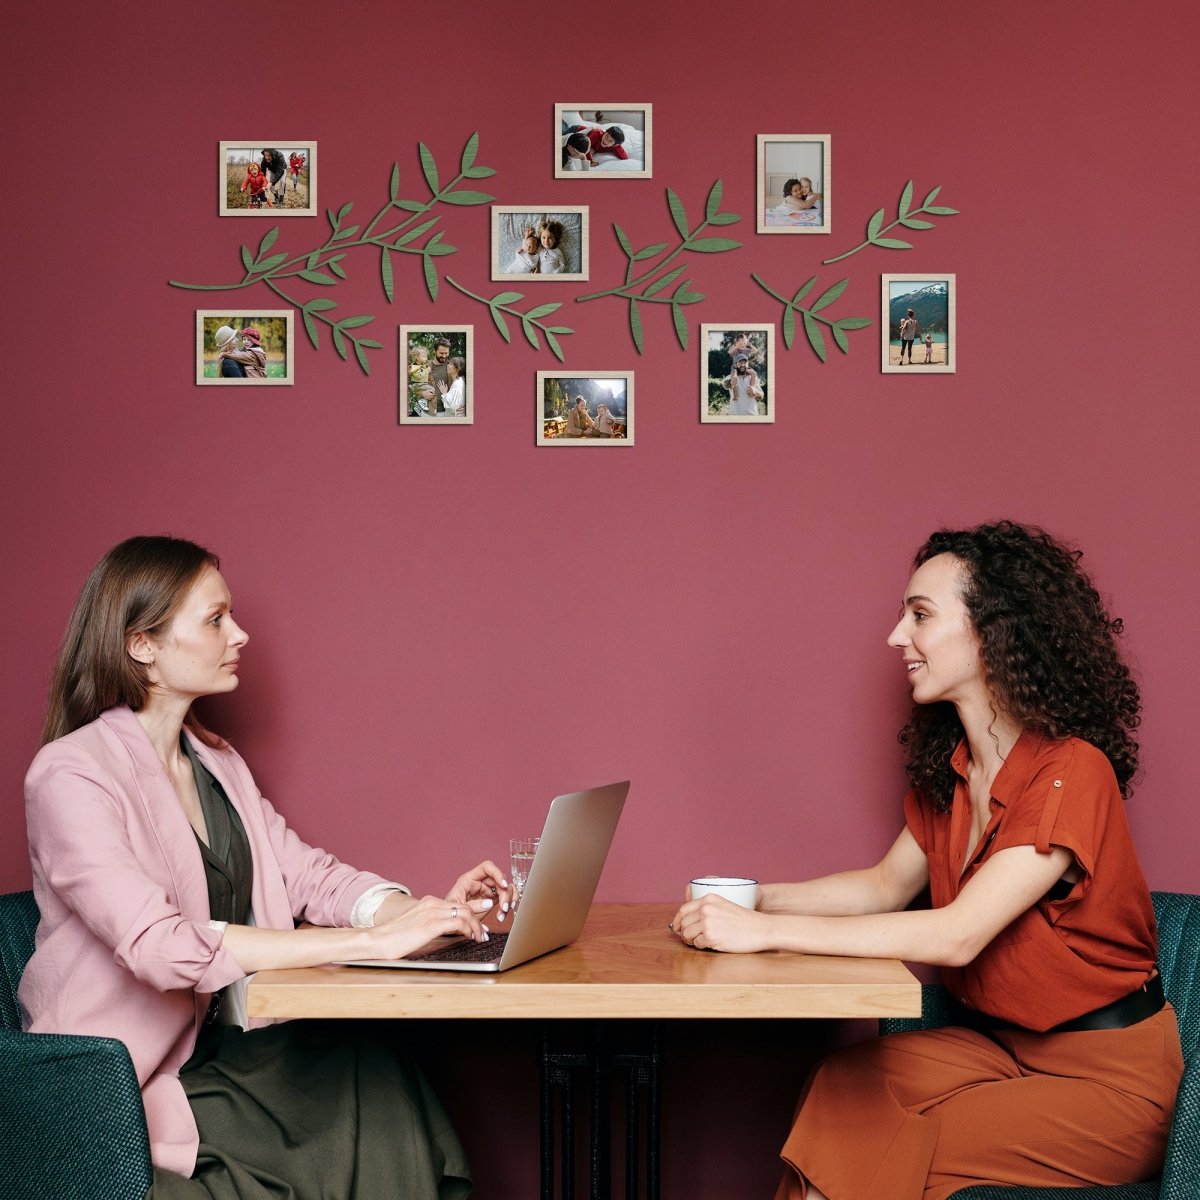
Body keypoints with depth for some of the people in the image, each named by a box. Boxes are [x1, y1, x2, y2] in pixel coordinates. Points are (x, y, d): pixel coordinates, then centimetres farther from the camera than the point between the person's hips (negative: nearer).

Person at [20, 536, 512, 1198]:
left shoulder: (218, 762, 14)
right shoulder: (71, 776, -15)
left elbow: (303, 872, 9)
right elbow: (161, 944, -28)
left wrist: (427, 910, -12)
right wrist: (372, 940, -31)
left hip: (217, 1049, 7)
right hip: (121, 1087, -7)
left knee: (373, 1067, -21)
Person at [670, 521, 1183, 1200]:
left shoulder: (1070, 773, -23)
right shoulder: (948, 769, 4)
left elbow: (957, 934, -29)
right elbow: (888, 886, 15)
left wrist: (765, 931, -29)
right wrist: (750, 898, -1)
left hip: (1109, 1072, -7)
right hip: (1004, 1042, 7)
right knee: (844, 1085, -16)